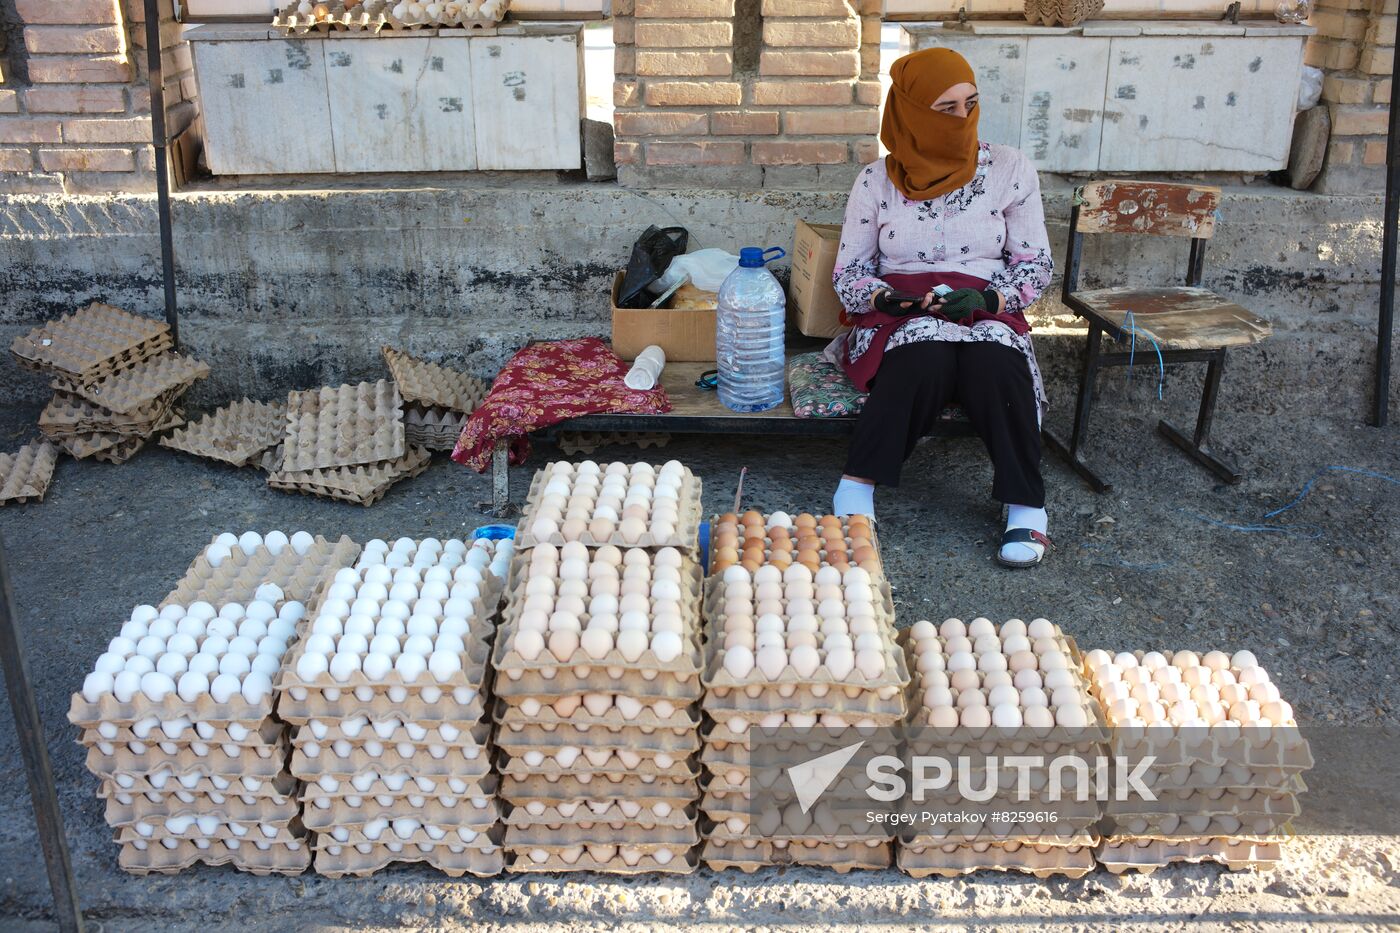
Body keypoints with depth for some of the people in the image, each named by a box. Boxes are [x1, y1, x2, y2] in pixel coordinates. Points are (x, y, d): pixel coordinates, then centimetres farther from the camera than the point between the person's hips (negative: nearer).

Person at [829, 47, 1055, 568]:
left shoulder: (1009, 170, 5)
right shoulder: (877, 181, 4)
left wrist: (986, 299, -14)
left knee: (997, 363, -35)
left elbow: (1036, 264, 6)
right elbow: (848, 272, 5)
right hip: (898, 317, -1)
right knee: (925, 354, -37)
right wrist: (893, 300, -16)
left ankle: (1026, 504, -21)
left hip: (988, 312, 1)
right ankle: (859, 482, -26)